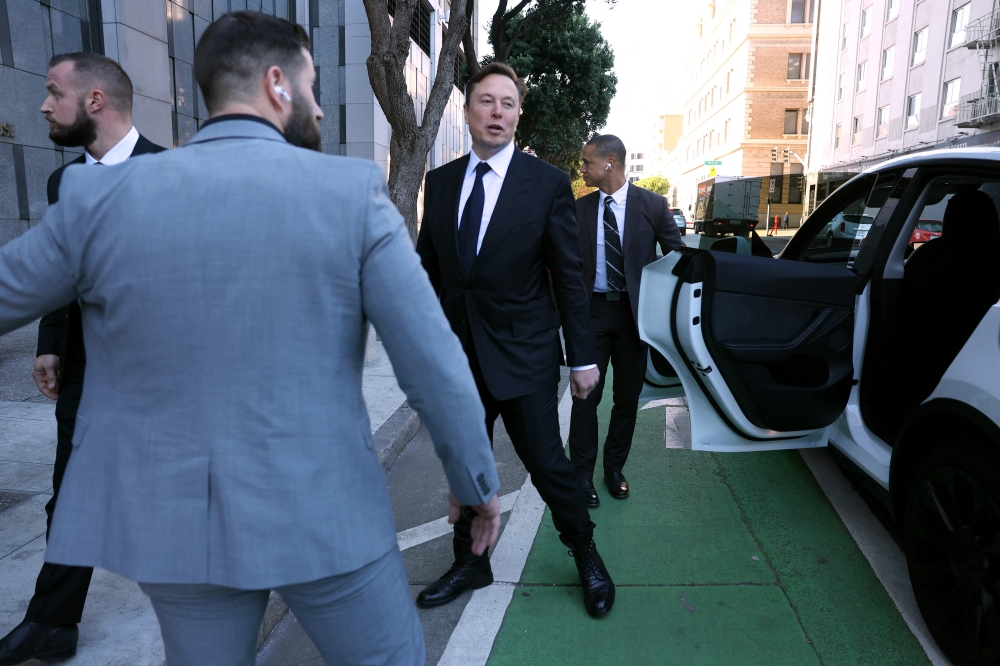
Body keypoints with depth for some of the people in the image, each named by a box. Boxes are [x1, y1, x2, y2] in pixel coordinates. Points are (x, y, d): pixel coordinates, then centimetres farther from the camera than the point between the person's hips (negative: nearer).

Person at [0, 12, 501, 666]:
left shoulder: (99, 195, -6)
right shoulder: (352, 190, -12)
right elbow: (435, 363, -12)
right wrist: (478, 483, 1)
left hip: (169, 515, 3)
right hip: (323, 509, -2)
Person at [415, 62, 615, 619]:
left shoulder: (548, 183, -5)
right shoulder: (441, 181, 6)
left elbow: (570, 276, -5)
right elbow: (429, 267, 10)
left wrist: (583, 356, -6)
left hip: (523, 354, -4)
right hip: (457, 352, 4)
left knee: (548, 464, 4)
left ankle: (587, 556, 31)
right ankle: (471, 564, 37)